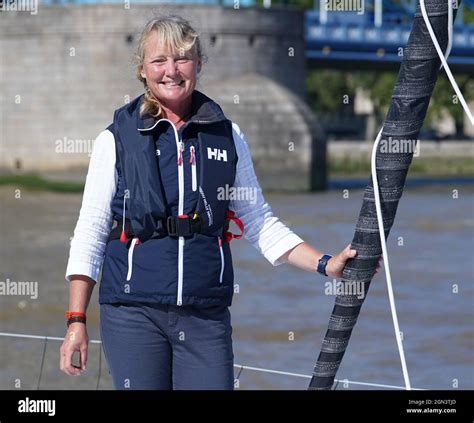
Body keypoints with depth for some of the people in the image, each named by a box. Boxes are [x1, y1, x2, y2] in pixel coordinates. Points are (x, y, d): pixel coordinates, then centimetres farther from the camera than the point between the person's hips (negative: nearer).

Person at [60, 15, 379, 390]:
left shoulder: (227, 136, 9)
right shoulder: (117, 140, 3)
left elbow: (260, 224, 16)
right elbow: (90, 233, 4)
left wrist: (325, 264, 6)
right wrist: (77, 320, -3)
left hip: (207, 316, 2)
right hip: (133, 313, -2)